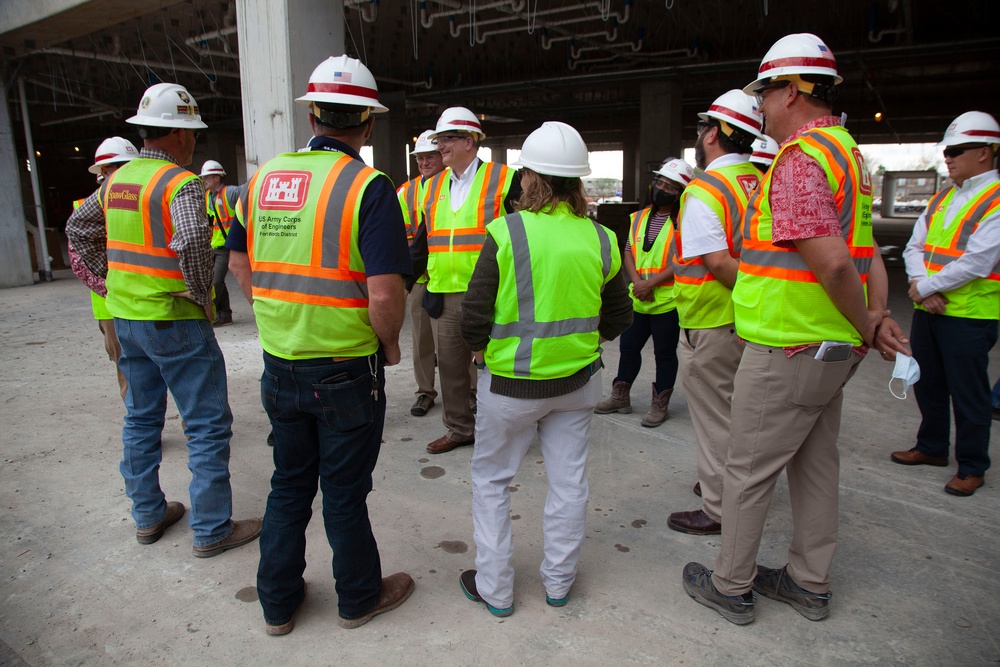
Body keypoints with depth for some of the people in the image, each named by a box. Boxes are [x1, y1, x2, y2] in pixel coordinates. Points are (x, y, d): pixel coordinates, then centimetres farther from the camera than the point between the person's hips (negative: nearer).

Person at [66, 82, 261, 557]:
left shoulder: (117, 179, 8)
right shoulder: (180, 183, -17)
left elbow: (78, 228, 20)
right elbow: (191, 240, -35)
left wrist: (111, 275, 19)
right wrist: (202, 294, -21)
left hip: (126, 317, 9)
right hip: (175, 321, -8)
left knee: (141, 417, 19)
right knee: (208, 424, 1)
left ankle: (147, 515, 32)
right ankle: (212, 529, 9)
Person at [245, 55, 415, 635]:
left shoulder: (264, 178, 2)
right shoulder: (369, 187, -16)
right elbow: (385, 293, -23)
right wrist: (391, 346, -4)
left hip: (279, 365, 5)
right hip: (345, 372, -5)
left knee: (289, 485, 21)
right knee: (344, 492, 12)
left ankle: (278, 601, 38)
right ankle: (360, 597, 35)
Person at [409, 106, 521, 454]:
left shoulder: (504, 179, -3)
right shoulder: (434, 185, 14)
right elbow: (422, 241, 19)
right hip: (443, 295, 6)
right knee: (450, 365, 13)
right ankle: (460, 428, 30)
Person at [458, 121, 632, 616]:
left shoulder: (506, 233, -17)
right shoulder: (600, 240, -4)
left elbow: (474, 319, -15)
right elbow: (618, 319, 5)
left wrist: (483, 350, 4)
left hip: (510, 383, -3)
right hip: (578, 379, 4)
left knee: (490, 479, 15)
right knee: (568, 480, 16)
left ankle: (494, 588, 24)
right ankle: (559, 581, 32)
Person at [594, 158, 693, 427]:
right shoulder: (639, 217, 11)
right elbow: (629, 253, 9)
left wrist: (651, 283, -18)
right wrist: (637, 282, -7)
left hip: (667, 300, -6)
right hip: (637, 298, 6)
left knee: (665, 353, 7)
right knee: (628, 347, 14)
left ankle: (660, 405, 20)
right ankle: (620, 397, 30)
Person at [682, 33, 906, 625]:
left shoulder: (798, 160, -18)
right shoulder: (850, 154, 15)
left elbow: (832, 262, -27)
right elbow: (866, 253, 14)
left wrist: (865, 327, -12)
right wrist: (877, 319, 5)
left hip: (790, 350, -10)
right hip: (835, 349, 10)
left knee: (749, 470, 4)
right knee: (816, 464, 18)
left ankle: (731, 587, 20)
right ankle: (810, 584, 33)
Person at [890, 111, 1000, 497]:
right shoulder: (941, 199, 12)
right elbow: (914, 248, 7)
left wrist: (924, 287, -13)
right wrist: (924, 287, -10)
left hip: (969, 316, -7)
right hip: (927, 310, 7)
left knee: (968, 393, 3)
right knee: (927, 383, 17)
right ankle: (932, 448, 35)